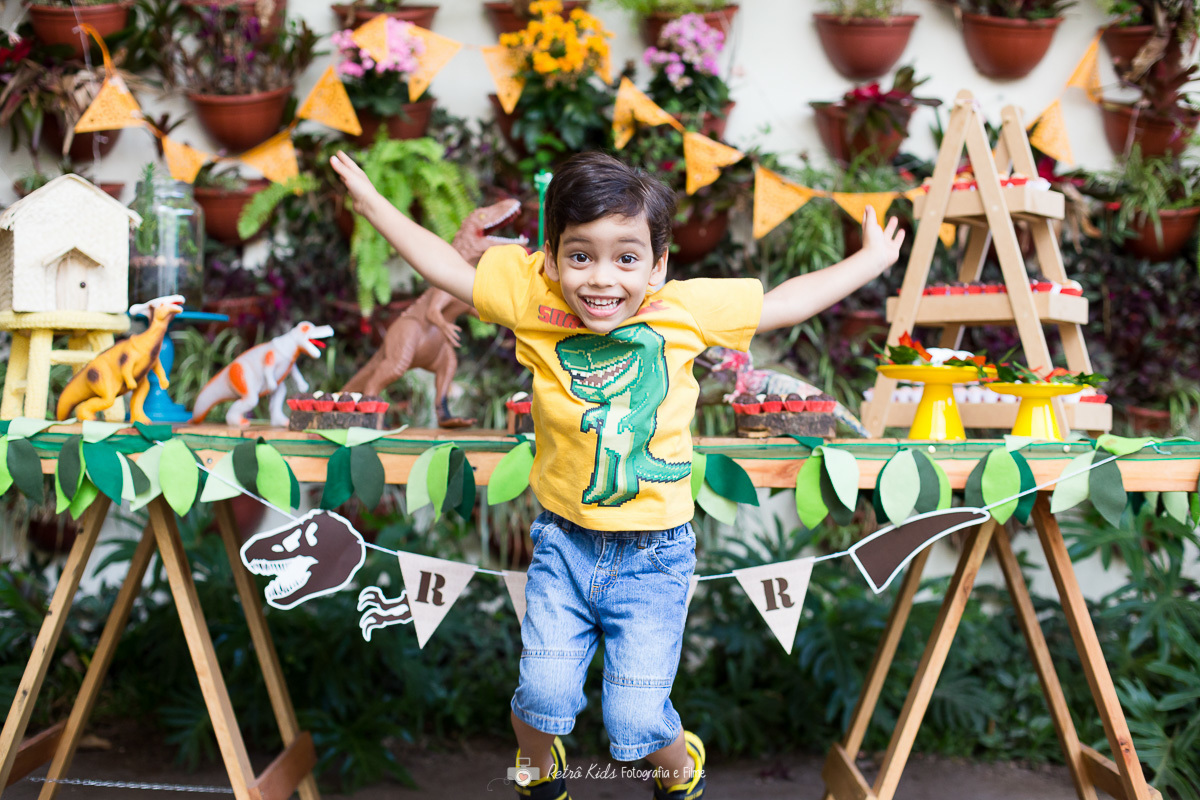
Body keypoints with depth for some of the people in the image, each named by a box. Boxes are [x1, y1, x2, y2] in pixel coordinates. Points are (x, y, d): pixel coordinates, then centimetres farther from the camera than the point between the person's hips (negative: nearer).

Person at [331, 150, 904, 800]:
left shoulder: (687, 310, -8)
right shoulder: (531, 298, -9)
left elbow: (782, 303, 5)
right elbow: (449, 269, 3)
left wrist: (871, 259, 12)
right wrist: (370, 201, 6)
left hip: (653, 553, -1)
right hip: (564, 541, 1)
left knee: (636, 722, -2)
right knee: (544, 695, -6)